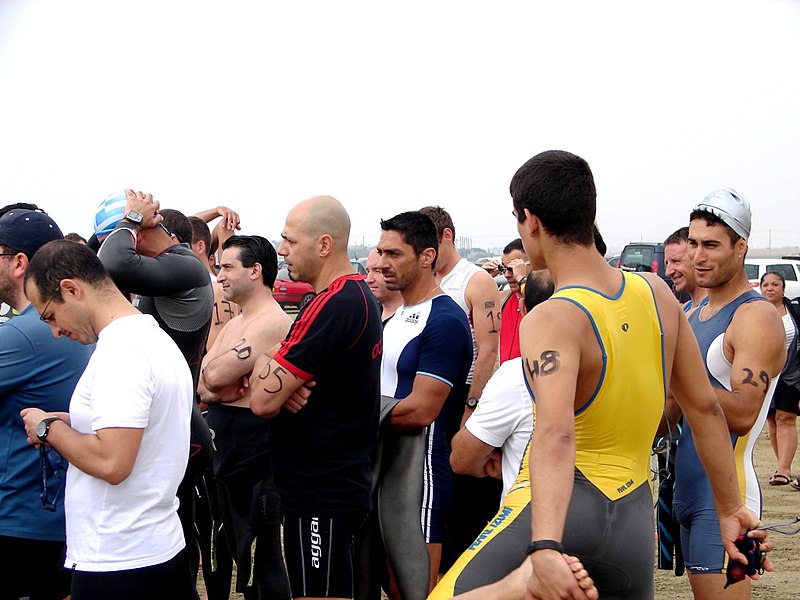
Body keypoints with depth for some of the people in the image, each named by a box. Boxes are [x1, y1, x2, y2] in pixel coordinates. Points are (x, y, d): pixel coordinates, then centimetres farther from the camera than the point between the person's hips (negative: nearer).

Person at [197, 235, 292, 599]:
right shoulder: (232, 326, 16)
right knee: (239, 554, 17)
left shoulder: (272, 323, -17)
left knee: (263, 563, -3)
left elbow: (214, 376, -23)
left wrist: (216, 377, -1)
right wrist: (220, 391, -15)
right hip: (227, 458, 10)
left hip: (257, 463, -10)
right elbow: (201, 385, 6)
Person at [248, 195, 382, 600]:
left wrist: (263, 363, -2)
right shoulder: (359, 295, 11)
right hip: (340, 483, 10)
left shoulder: (331, 305, -21)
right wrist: (281, 383, -9)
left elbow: (263, 400, -23)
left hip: (319, 496, -10)